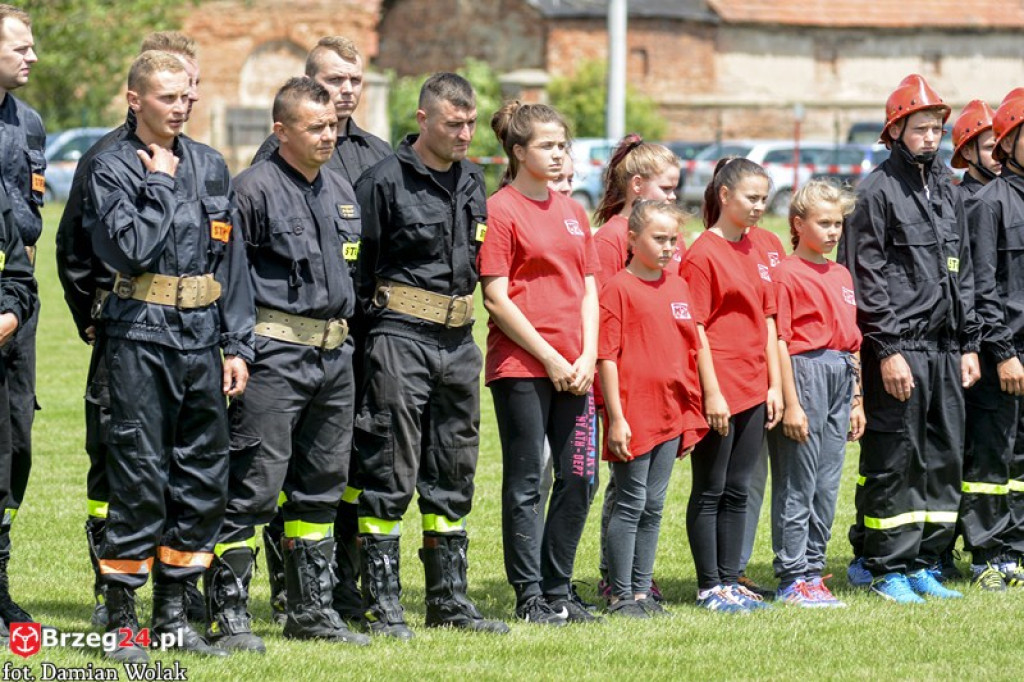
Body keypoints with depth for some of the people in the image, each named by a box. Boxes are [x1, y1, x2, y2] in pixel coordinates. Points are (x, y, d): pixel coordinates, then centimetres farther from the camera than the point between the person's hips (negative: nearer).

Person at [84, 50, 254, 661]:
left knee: (204, 474, 7)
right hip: (141, 339, -5)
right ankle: (122, 618, 1)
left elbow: (234, 261, 13)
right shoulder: (114, 168, -3)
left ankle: (173, 611, 17)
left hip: (202, 338, 5)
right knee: (140, 476, -6)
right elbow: (130, 250, -17)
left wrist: (238, 345, 8)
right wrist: (159, 183, -10)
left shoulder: (212, 167, 12)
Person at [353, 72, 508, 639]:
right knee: (390, 473, -5)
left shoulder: (472, 181, 13)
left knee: (452, 476, 11)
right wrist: (372, 329, -9)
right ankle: (382, 606, -1)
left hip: (459, 341, 7)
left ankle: (449, 599, 18)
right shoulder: (386, 180, -8)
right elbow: (356, 267, -7)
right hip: (400, 338, -7)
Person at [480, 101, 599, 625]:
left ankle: (558, 591, 16)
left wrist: (587, 356, 0)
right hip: (520, 366, -6)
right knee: (526, 483, -1)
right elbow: (496, 298, -10)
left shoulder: (572, 212, 15)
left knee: (578, 477, 5)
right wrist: (548, 358, -12)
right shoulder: (501, 210, -6)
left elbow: (588, 289, 15)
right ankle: (530, 596, 5)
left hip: (573, 370, 6)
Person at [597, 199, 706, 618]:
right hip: (633, 414, -6)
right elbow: (606, 357, -10)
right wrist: (616, 418, -14)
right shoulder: (619, 288, -8)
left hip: (670, 415, 6)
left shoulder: (678, 287, 11)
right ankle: (620, 595, 3)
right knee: (631, 503, -2)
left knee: (653, 505, 10)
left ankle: (642, 591, 17)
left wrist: (691, 415, 14)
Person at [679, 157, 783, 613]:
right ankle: (709, 587, 5)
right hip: (717, 392, -7)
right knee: (710, 491, 0)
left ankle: (730, 580, 17)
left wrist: (774, 384, 11)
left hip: (753, 390, 7)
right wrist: (712, 393, -16)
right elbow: (695, 328, -12)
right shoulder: (703, 253, -10)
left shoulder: (755, 253, 13)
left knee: (737, 491, 11)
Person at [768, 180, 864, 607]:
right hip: (805, 374, -7)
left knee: (827, 484, 9)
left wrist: (856, 400, 17)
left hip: (840, 378, 7)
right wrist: (790, 403, -16)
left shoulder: (841, 275, 16)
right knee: (797, 484, -3)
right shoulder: (787, 274, -7)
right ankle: (792, 579, 0)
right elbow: (779, 342, -12)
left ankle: (813, 569, 16)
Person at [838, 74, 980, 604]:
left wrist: (968, 345, 13)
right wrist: (888, 350, -16)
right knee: (894, 461, -4)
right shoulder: (877, 191, -6)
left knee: (943, 460, 7)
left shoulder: (947, 191, 16)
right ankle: (888, 570, 2)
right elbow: (867, 278, -11)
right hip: (898, 350, -7)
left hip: (945, 349, 7)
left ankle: (922, 564, 14)